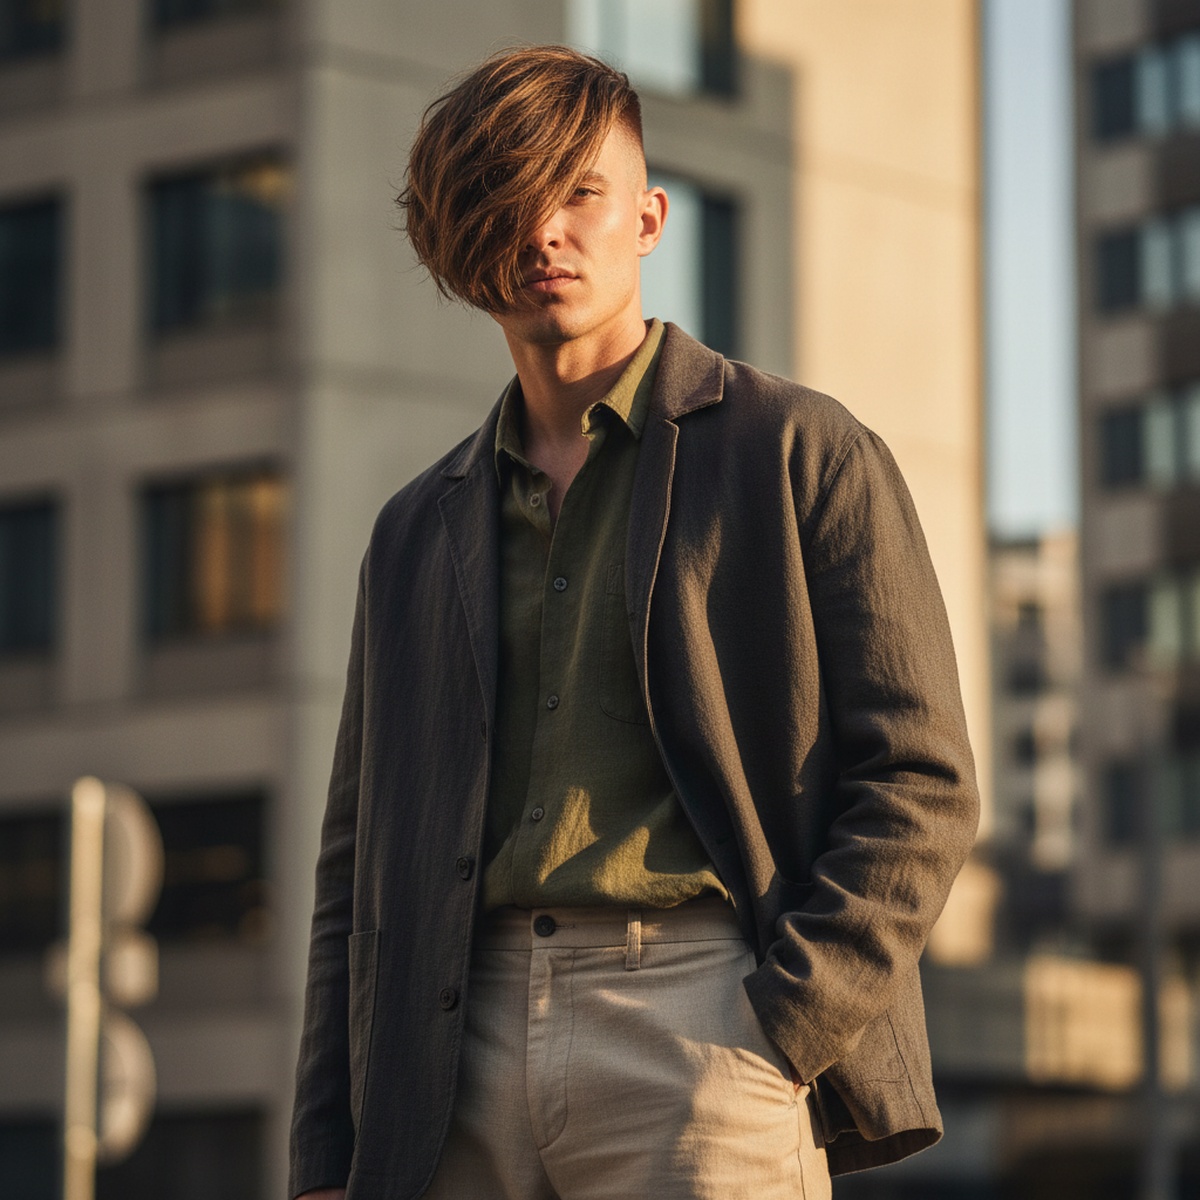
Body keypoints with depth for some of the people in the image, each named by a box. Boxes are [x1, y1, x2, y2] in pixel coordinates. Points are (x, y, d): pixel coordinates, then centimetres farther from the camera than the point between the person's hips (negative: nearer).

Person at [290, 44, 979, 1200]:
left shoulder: (804, 453, 6)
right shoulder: (416, 532, 20)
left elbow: (921, 781, 0)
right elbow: (359, 870, 19)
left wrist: (782, 1035, -11)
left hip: (702, 1027, -4)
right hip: (463, 1080, 4)